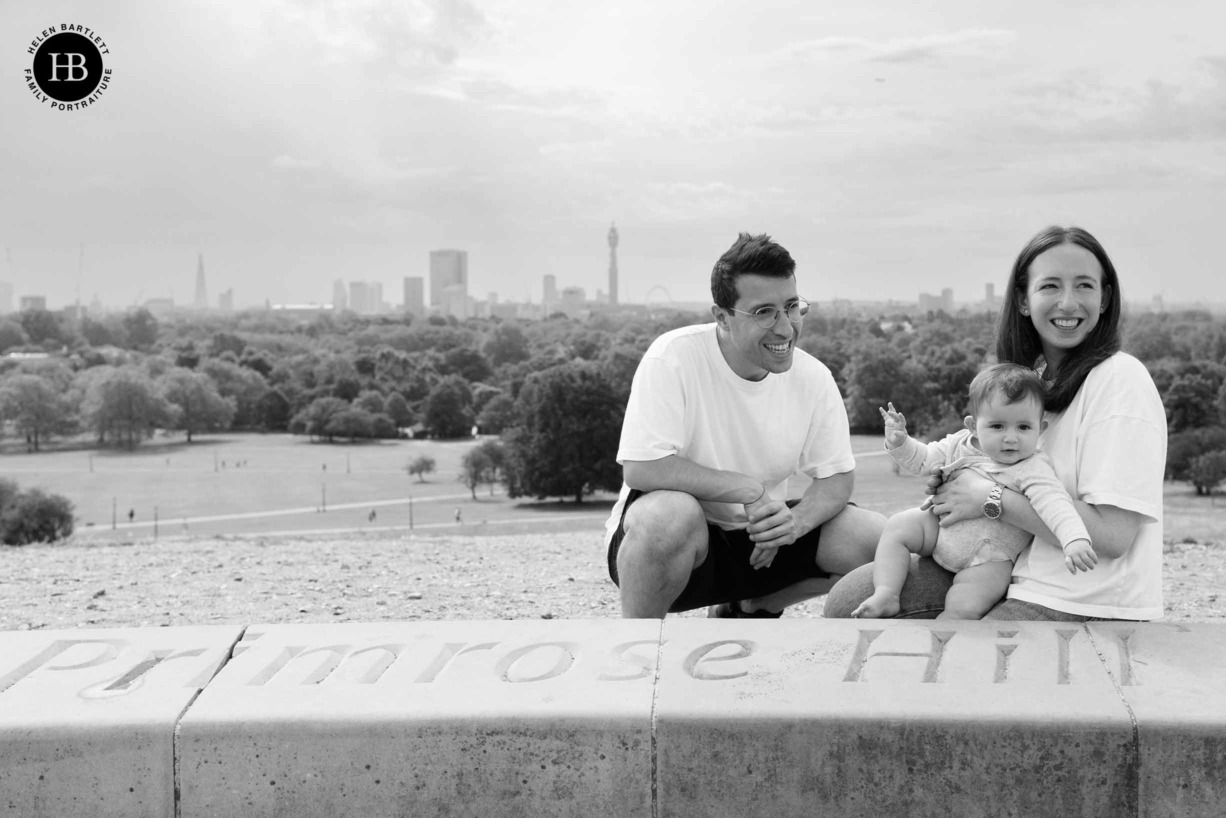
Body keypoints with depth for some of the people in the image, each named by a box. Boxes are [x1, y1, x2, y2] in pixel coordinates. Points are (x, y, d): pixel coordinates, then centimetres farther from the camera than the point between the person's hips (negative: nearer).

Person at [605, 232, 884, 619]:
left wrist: (795, 522, -22)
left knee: (880, 538, -10)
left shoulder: (812, 377, -6)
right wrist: (753, 490, -25)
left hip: (758, 540, 5)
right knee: (670, 513, -39)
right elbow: (640, 468, -27)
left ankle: (748, 607, 12)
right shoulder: (674, 357, -21)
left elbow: (837, 478, 1)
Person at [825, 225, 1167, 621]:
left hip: (1087, 609, -7)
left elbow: (1112, 534, -21)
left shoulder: (1121, 380, -14)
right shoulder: (1029, 375, 11)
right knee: (848, 598, -2)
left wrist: (991, 496, -17)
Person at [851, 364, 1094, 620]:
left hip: (988, 559, -6)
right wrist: (899, 442, -12)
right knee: (897, 527, -8)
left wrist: (1076, 540, -54)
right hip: (941, 527, 6)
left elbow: (1054, 503, -37)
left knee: (964, 610, -24)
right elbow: (922, 459, 9)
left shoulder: (1033, 470, -22)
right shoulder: (961, 444, -3)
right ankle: (885, 594, -13)